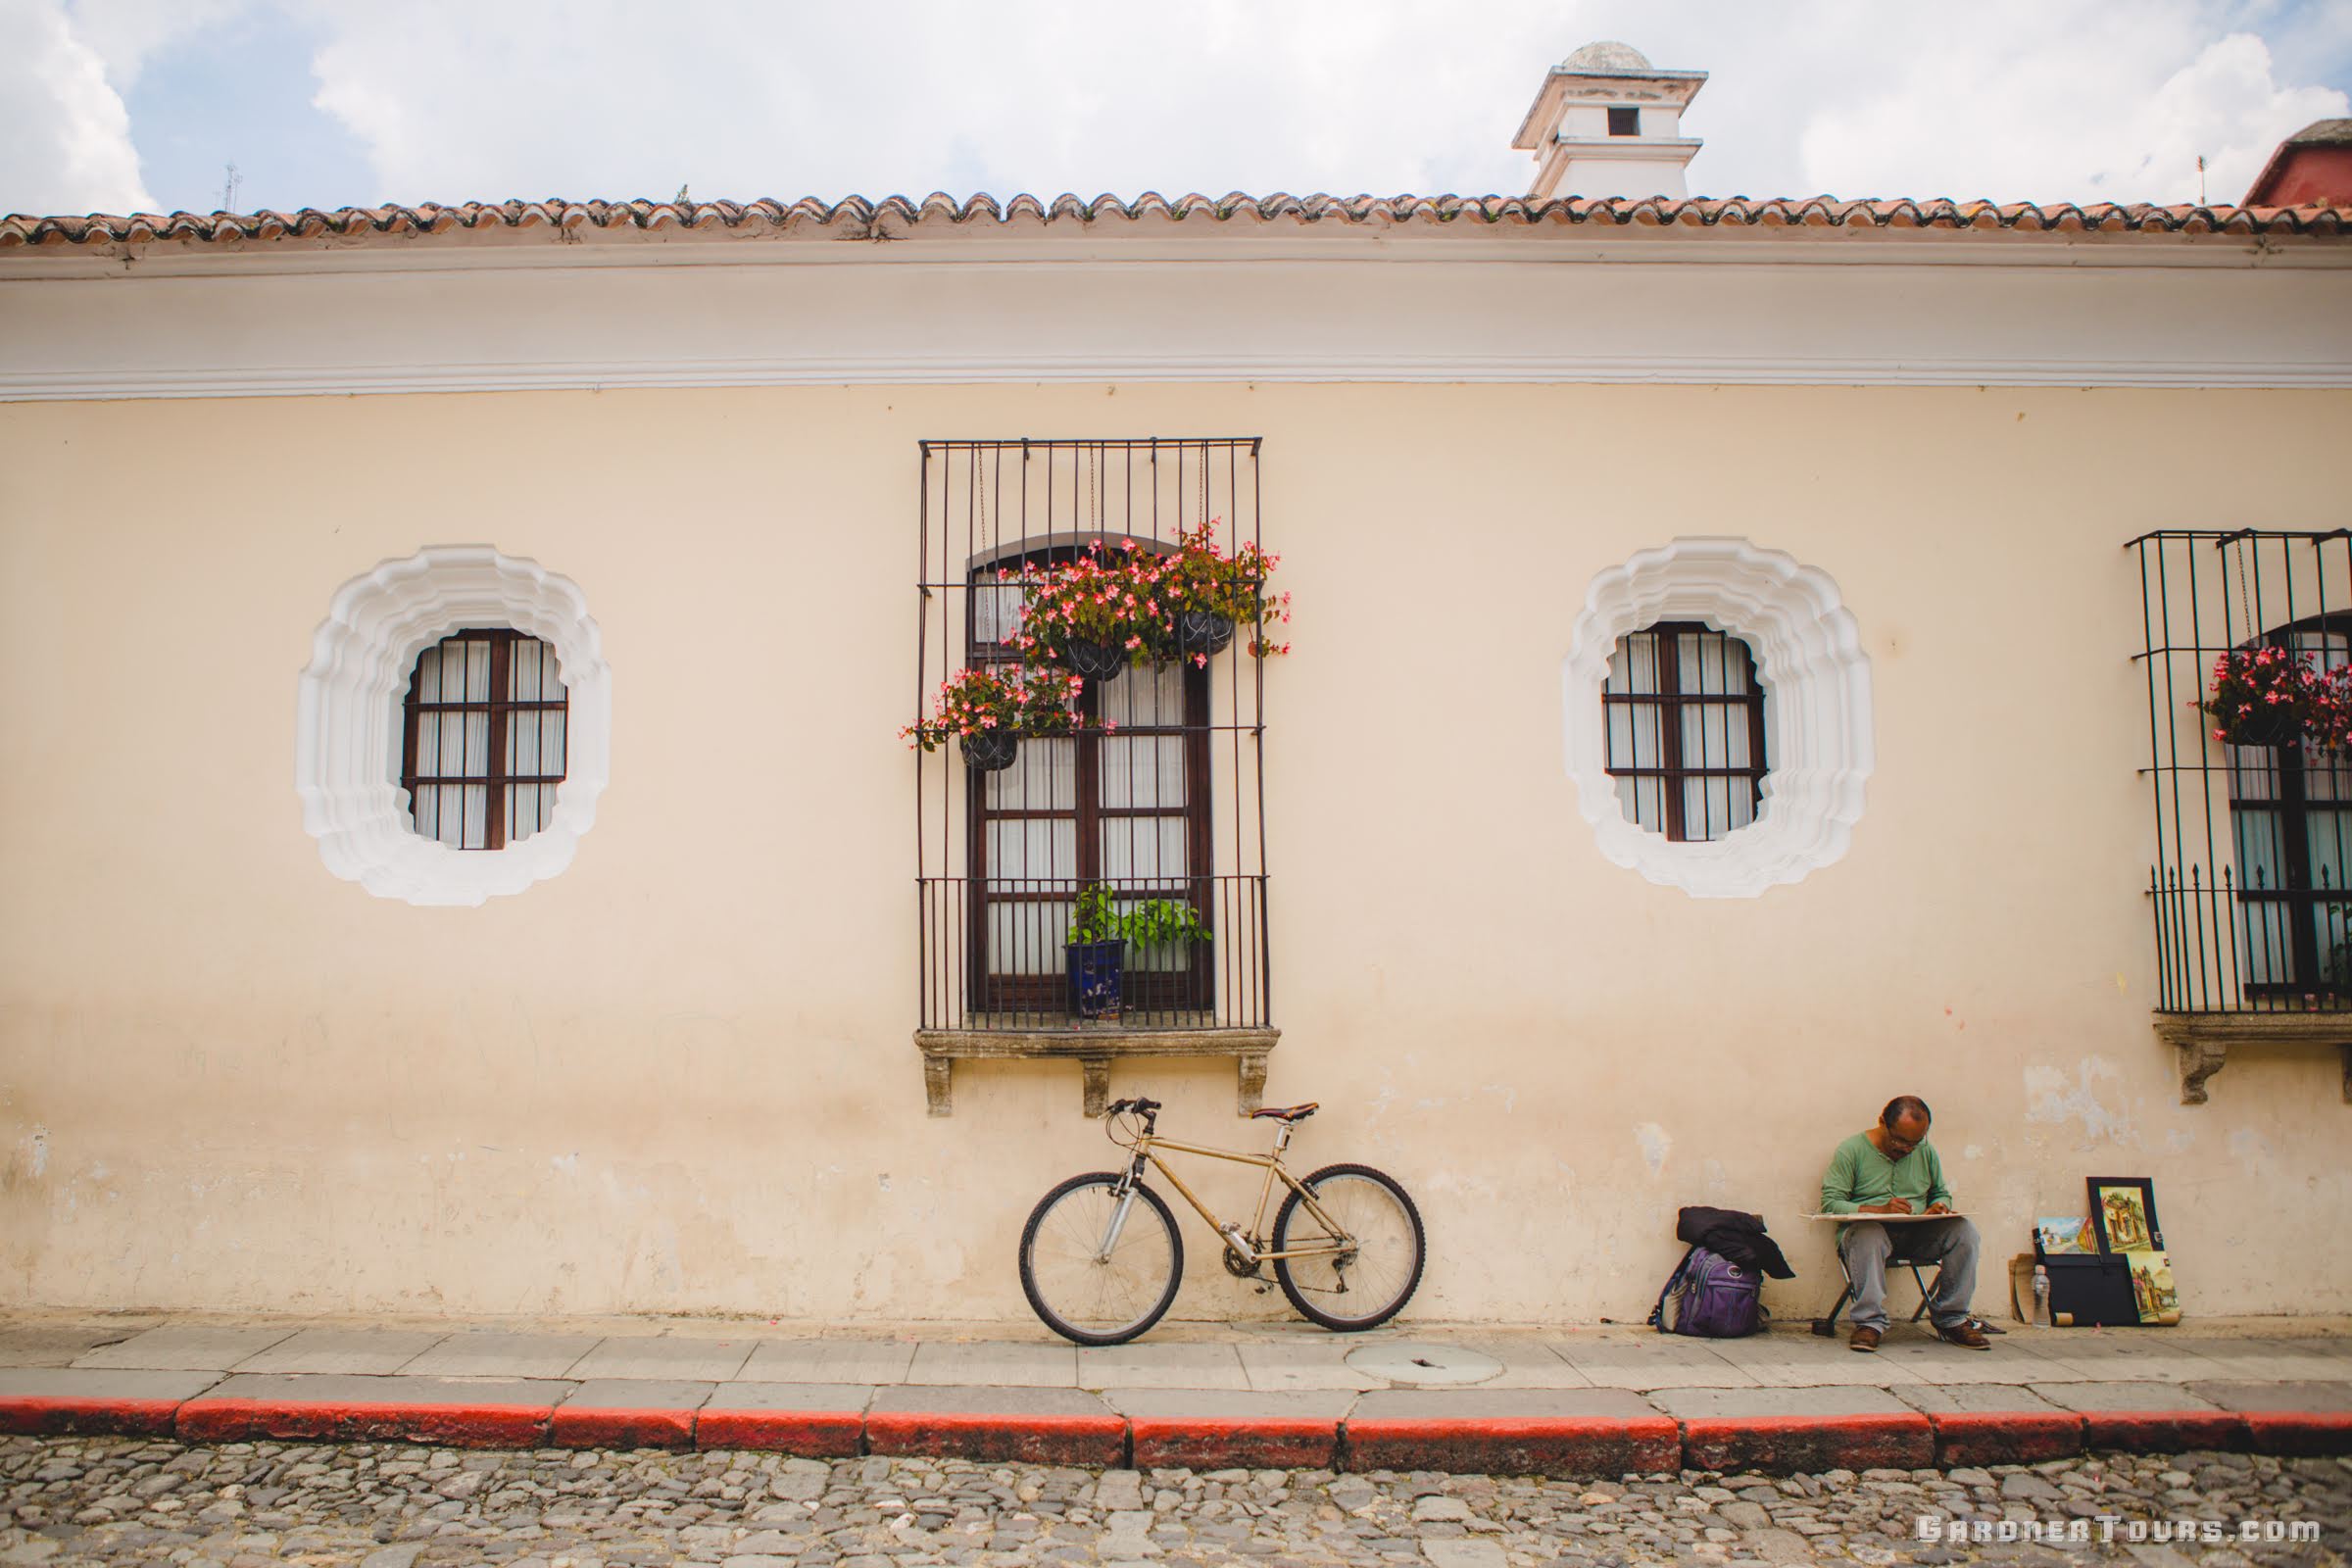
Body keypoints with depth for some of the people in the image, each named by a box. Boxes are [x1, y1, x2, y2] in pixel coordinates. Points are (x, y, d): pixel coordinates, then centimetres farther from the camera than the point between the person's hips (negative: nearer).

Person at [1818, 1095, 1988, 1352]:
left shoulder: (1926, 1152, 13)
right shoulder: (1851, 1150, -3)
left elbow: (1942, 1193, 24)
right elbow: (1830, 1203, -9)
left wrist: (1939, 1207, -2)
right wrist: (1880, 1210, -22)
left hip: (1916, 1235, 5)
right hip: (1867, 1231, -5)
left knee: (1964, 1231, -22)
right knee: (1868, 1233, -40)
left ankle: (1950, 1319, -10)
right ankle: (1869, 1322, -34)